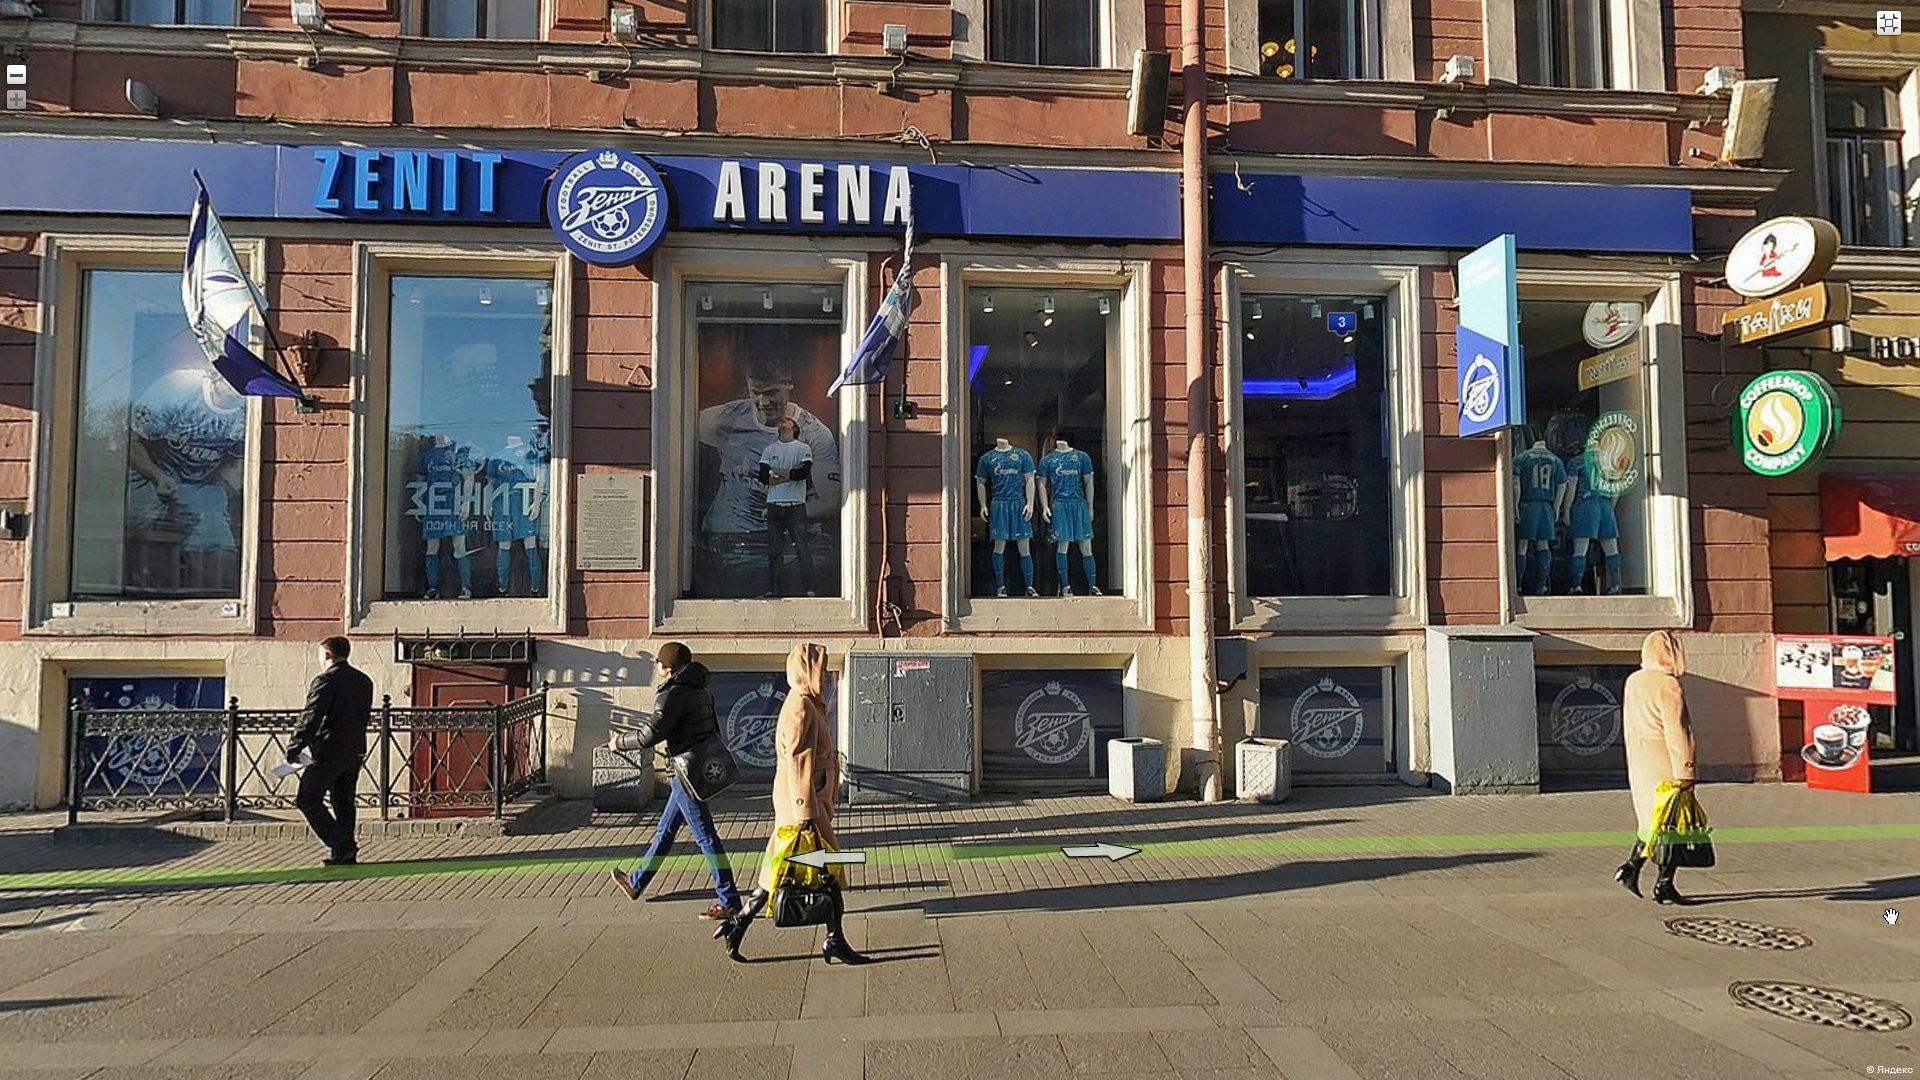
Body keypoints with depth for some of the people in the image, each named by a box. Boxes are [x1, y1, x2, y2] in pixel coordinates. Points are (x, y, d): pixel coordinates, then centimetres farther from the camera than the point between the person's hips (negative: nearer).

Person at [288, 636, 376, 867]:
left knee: (308, 800, 1)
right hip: (355, 752, 8)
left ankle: (342, 846, -5)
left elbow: (310, 719, -17)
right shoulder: (364, 681, 11)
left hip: (329, 752, -8)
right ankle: (346, 854, 16)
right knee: (344, 802, 15)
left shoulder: (326, 680, -14)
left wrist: (294, 748, -11)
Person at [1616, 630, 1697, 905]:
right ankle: (1664, 885, 4)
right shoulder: (1668, 685, -16)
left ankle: (1631, 867, 10)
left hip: (1640, 766, 8)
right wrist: (1685, 771, -16)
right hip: (1665, 765, -8)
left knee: (1653, 819, 18)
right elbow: (1675, 731, -18)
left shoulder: (1633, 681, 9)